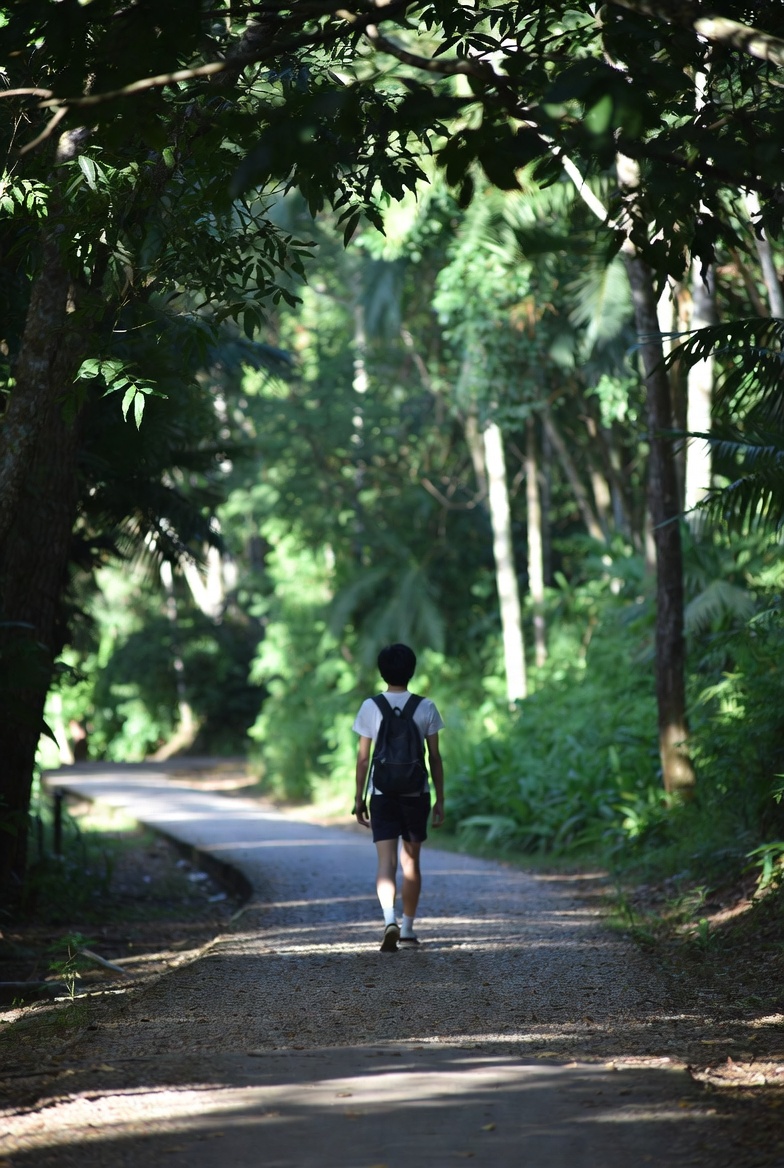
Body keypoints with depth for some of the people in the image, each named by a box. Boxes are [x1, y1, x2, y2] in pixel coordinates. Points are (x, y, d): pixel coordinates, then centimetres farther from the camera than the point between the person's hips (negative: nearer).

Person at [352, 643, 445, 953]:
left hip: (382, 794, -1)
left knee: (386, 863, -6)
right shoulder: (426, 707, -2)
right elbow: (435, 757, 0)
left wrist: (359, 799, 5)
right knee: (411, 861, 15)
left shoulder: (370, 707, -3)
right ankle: (408, 928, 21)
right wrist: (440, 799, 7)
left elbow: (363, 758, -2)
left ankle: (390, 919, -29)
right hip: (417, 793, 1)